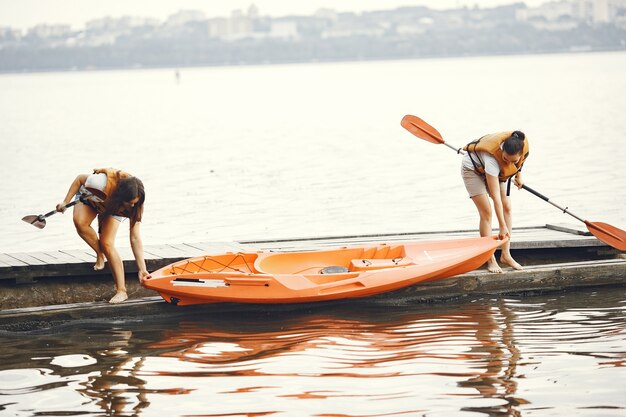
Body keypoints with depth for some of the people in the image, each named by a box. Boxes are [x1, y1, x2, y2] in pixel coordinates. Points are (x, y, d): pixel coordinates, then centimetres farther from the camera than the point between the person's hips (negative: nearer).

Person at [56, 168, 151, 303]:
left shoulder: (133, 206, -34)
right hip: (88, 198, 0)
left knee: (107, 244, -21)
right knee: (80, 222, -33)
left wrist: (142, 269, -34)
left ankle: (121, 291, -20)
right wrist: (65, 202, -19)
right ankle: (100, 255, -9)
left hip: (113, 208, 0)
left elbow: (135, 238, -30)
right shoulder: (102, 182, -45)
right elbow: (80, 179, -22)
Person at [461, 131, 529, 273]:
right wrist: (502, 226, -39)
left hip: (499, 172, 6)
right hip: (474, 169, -6)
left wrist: (518, 174, 8)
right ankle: (490, 260, -10)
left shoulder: (523, 145, -30)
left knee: (507, 207, -3)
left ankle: (505, 255, 3)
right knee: (486, 212, -14)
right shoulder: (492, 158, -44)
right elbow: (495, 196, -41)